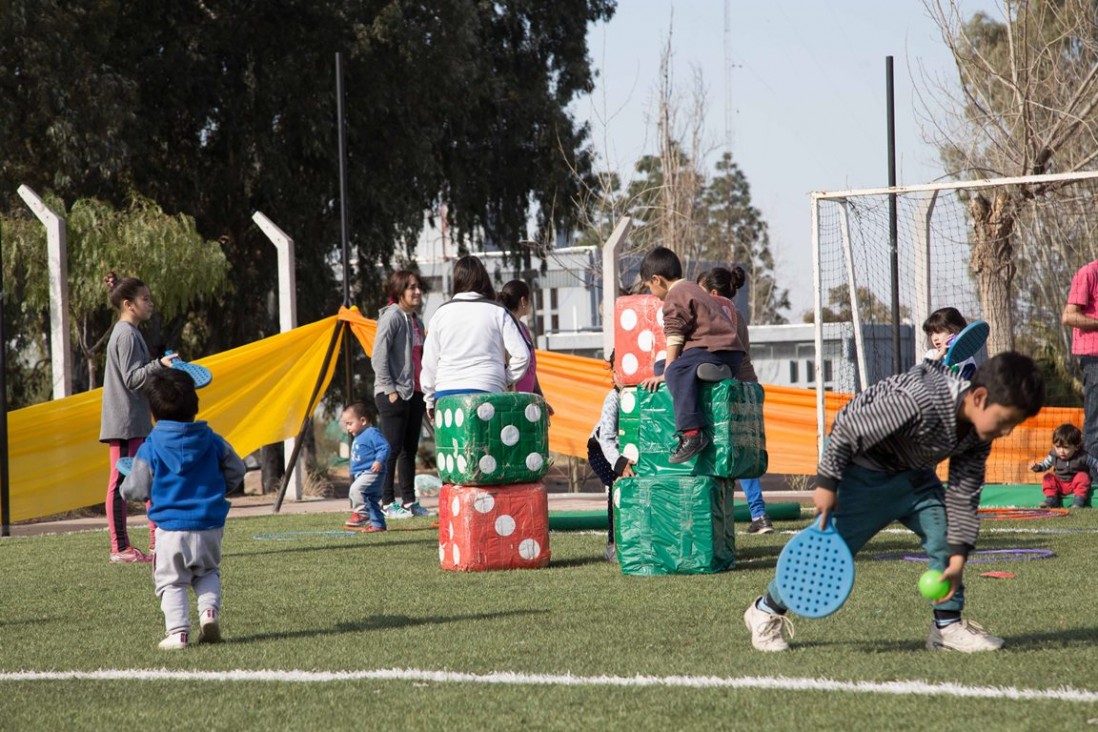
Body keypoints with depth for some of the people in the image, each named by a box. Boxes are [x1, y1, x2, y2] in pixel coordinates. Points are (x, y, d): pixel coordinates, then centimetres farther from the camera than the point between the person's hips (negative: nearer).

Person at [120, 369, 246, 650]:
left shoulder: (150, 449, -8)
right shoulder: (212, 440, 2)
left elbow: (136, 490, -4)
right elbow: (236, 470, 11)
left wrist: (125, 486, 19)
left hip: (171, 528, -3)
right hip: (209, 525, 3)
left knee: (171, 581, 7)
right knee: (208, 572, 23)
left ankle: (177, 632, -5)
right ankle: (209, 608, -2)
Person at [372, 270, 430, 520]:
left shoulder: (416, 320, 15)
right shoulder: (392, 317, -11)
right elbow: (378, 357, -16)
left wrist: (425, 388, 11)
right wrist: (390, 389, -18)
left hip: (414, 393, 8)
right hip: (394, 394, -8)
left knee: (410, 449, 10)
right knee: (393, 448, -6)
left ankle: (409, 502, 15)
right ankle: (387, 503, -2)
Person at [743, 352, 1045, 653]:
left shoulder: (979, 431, -15)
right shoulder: (917, 401, -39)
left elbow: (963, 495, -7)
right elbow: (847, 428, -28)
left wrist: (957, 558, -13)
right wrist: (827, 483, -20)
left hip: (912, 475, 7)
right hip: (861, 475, -7)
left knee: (946, 536, -8)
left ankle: (948, 625, 5)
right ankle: (766, 611, 17)